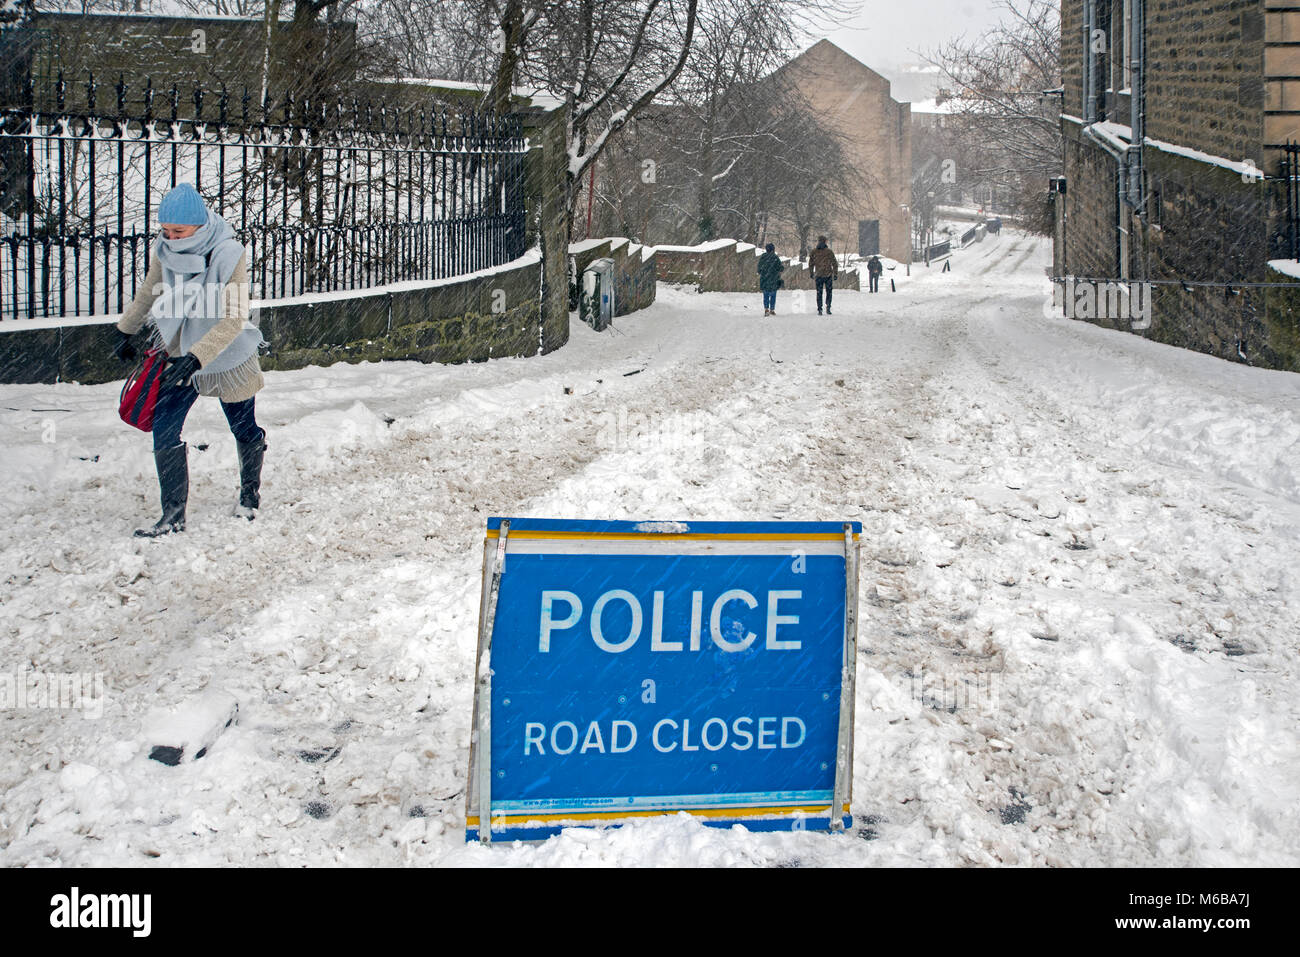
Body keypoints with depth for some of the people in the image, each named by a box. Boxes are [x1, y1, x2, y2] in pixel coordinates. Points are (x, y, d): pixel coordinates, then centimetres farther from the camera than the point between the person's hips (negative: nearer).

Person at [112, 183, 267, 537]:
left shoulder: (229, 254, -24)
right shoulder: (164, 251, -9)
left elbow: (234, 319, -28)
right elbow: (149, 292, 12)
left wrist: (195, 358, -36)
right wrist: (125, 330, 23)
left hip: (228, 358, -4)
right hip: (180, 354, 4)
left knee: (244, 430, 14)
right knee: (164, 429, -9)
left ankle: (250, 492, 42)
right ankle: (173, 514, 0)